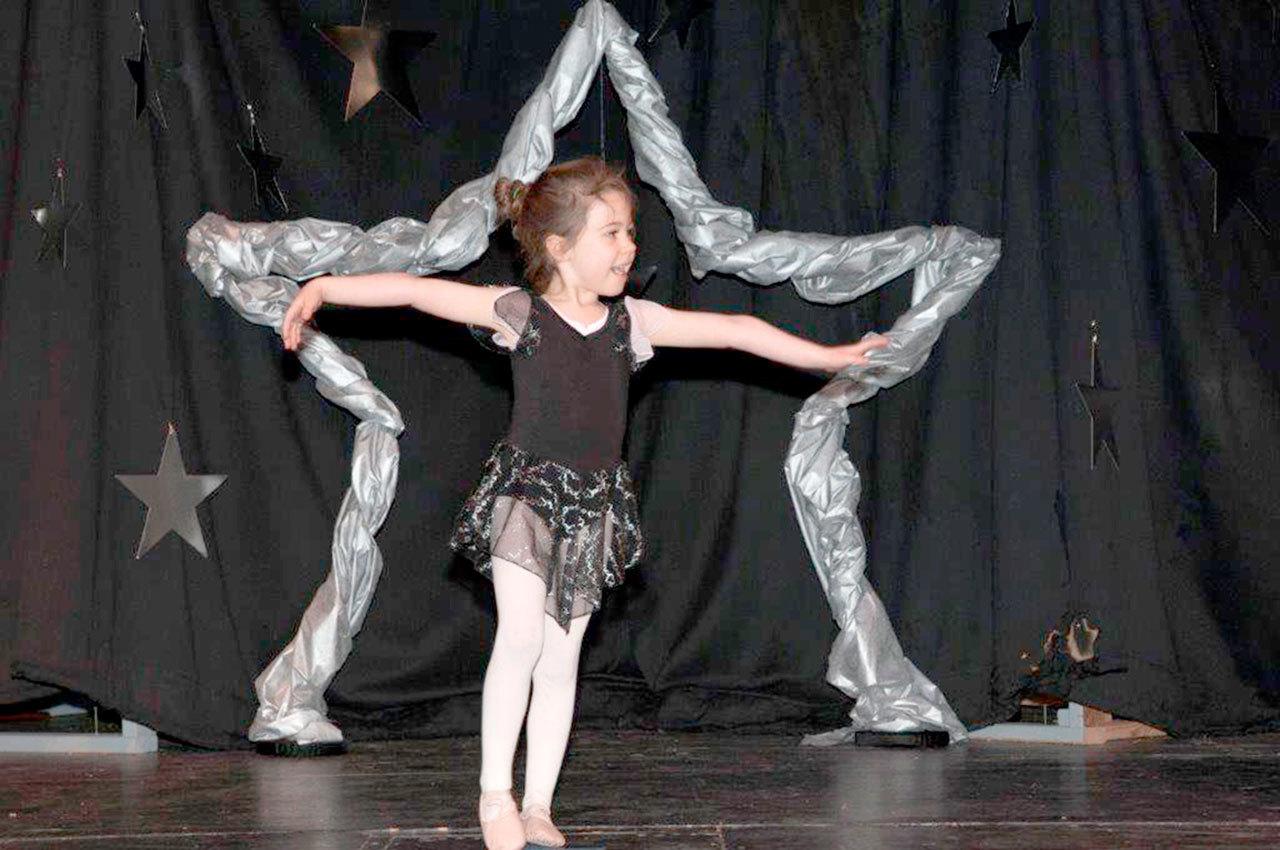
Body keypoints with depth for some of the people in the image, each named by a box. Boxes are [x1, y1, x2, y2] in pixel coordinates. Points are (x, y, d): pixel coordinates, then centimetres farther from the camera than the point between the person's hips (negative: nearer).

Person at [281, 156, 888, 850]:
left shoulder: (631, 321, 4)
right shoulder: (517, 313, -7)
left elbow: (731, 330, 6)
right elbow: (417, 290, -8)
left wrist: (829, 357, 8)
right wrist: (322, 288, -13)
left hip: (590, 506, 4)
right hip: (525, 493, -4)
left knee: (561, 657, 6)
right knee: (521, 635, -16)